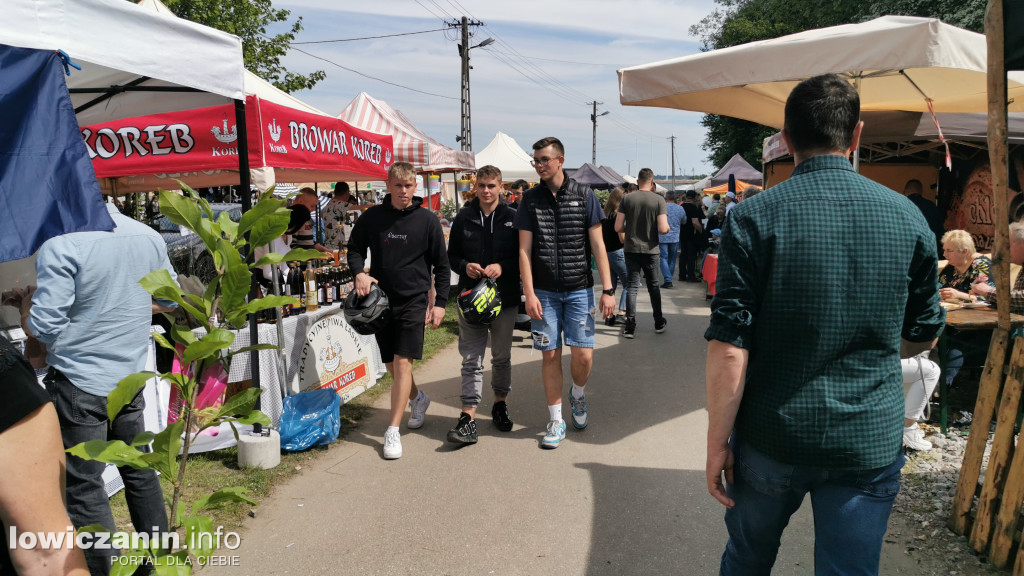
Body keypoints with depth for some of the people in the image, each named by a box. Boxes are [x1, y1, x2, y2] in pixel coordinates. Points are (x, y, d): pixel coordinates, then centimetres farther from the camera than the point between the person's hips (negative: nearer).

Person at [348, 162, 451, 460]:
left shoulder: (427, 220, -4)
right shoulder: (372, 217, 1)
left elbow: (442, 265, 1)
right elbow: (355, 248, 12)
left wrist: (440, 302, -3)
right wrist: (359, 272, -8)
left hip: (414, 301, -3)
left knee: (402, 363, -10)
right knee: (391, 364, 13)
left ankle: (393, 432, -3)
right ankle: (418, 398, 41)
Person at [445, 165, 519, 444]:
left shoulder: (512, 218, -1)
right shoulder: (463, 218, 4)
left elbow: (523, 257, 0)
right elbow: (451, 255, 9)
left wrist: (502, 267, -17)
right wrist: (465, 266, -11)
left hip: (505, 298, 0)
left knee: (502, 357, 14)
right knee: (471, 360, -1)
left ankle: (500, 403, 33)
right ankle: (468, 418, 0)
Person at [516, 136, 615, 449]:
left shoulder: (584, 195, 1)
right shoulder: (530, 199, 4)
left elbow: (598, 245, 0)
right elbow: (524, 250, 1)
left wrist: (608, 289, -5)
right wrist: (529, 293, -7)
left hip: (579, 289, -1)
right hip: (544, 292, 1)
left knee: (583, 355, -4)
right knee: (550, 354, 3)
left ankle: (577, 395, 29)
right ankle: (556, 421, 17)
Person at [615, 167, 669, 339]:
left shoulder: (627, 199, -3)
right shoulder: (658, 200, -8)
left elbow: (618, 227, -6)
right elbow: (663, 229, -14)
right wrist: (668, 226, 9)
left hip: (631, 250, 1)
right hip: (651, 250, -1)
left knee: (632, 287, 6)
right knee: (654, 286, 14)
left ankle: (630, 327, 3)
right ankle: (659, 323, 27)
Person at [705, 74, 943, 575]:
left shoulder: (753, 218, -13)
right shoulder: (908, 218, -3)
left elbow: (729, 349, -17)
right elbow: (922, 337, 8)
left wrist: (717, 442, -7)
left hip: (771, 440, -1)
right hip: (871, 441, 2)